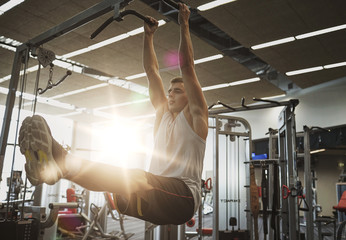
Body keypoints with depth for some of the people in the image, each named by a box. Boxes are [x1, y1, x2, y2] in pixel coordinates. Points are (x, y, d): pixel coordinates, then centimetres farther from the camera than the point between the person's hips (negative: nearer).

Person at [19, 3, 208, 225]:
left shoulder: (194, 115, 9)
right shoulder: (163, 113, 24)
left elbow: (187, 67, 2)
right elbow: (152, 71, 25)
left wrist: (184, 25, 7)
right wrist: (148, 35, 27)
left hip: (184, 197, -6)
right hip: (153, 198, 6)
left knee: (135, 179, -35)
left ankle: (61, 161, -57)